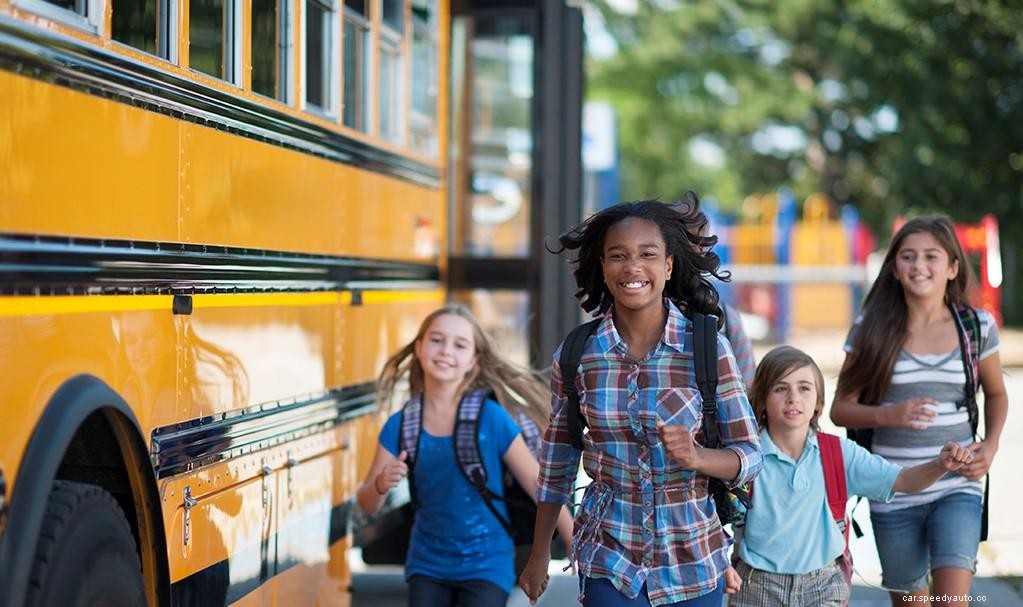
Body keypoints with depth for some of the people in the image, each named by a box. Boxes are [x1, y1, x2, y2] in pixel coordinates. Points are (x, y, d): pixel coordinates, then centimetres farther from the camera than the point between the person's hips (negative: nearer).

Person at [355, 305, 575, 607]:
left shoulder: (491, 418, -13)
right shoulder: (400, 426, -5)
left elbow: (540, 487, -6)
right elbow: (367, 504, 2)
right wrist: (381, 485, -22)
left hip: (485, 564, -3)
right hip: (428, 563, 3)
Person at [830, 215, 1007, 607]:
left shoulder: (977, 327, 1)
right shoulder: (872, 328, -3)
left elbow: (996, 393, 17)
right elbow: (840, 409, -2)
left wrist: (991, 445, -1)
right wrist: (888, 415, -22)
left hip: (958, 488, 0)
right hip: (893, 493, 1)